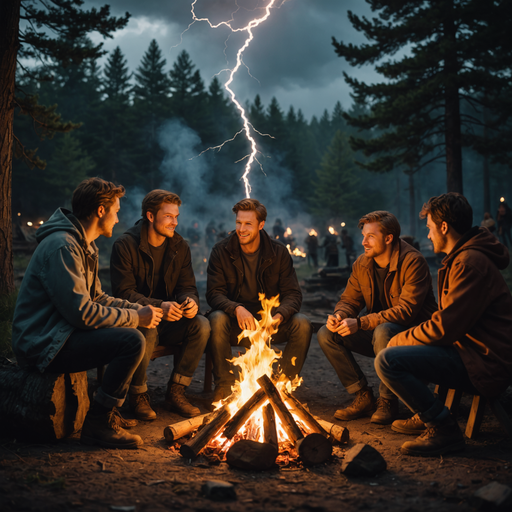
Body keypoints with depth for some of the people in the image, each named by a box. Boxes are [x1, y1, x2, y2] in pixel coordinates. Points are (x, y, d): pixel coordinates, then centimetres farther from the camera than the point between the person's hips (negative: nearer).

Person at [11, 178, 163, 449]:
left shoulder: (84, 246, 15)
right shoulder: (63, 246, -20)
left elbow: (96, 298, 18)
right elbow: (81, 312, -25)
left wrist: (138, 309, 4)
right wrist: (135, 318, -16)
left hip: (59, 333, 11)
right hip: (42, 345, -11)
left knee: (130, 334, 15)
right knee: (131, 341, -23)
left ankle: (109, 411, 20)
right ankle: (97, 424, -11)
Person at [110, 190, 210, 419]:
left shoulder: (179, 246, 6)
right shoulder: (125, 245, -11)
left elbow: (187, 286, 7)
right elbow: (124, 293, -17)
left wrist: (191, 301, -20)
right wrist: (158, 306, -34)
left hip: (167, 320, 5)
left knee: (201, 325, -22)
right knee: (147, 332, -38)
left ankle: (175, 391, -9)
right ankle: (138, 394, -11)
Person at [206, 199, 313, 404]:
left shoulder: (279, 252, -2)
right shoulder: (221, 251, -4)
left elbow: (292, 294, -5)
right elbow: (214, 293, -11)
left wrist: (279, 315, -28)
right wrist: (237, 309, -32)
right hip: (236, 325, -1)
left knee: (302, 325, -25)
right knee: (216, 320, -34)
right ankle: (224, 385, -18)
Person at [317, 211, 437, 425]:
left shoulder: (413, 262, -20)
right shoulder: (362, 264, 1)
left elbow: (407, 310, -28)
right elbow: (349, 300, 8)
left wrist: (360, 323, -33)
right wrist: (338, 316, -19)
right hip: (378, 329, 7)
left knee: (383, 332, -40)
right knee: (326, 334, -9)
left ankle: (388, 401, -18)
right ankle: (363, 397, -4)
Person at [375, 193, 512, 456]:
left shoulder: (471, 262, -19)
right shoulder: (464, 256, 16)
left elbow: (446, 327, -23)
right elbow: (451, 317, 20)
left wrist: (400, 341, -8)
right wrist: (403, 339, 8)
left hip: (485, 365, -11)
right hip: (471, 350, 11)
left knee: (388, 360, -21)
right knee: (400, 344, 22)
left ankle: (443, 429, -12)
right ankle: (427, 416, 24)